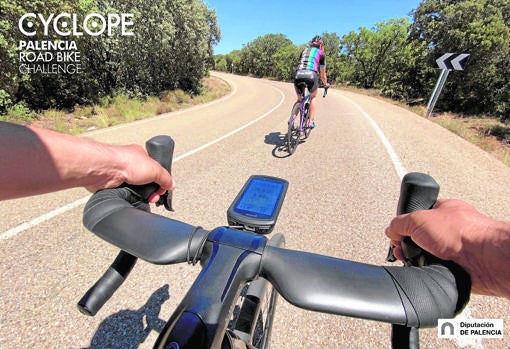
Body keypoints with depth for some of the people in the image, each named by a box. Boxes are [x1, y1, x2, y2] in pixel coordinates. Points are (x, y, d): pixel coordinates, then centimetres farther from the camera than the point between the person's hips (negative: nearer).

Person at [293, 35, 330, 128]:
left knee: (299, 99, 22)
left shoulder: (304, 50, 31)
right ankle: (311, 121, 14)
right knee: (313, 97, 21)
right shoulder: (321, 53, 21)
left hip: (298, 76, 3)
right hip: (311, 75, -2)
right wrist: (326, 84, 42)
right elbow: (322, 74, 25)